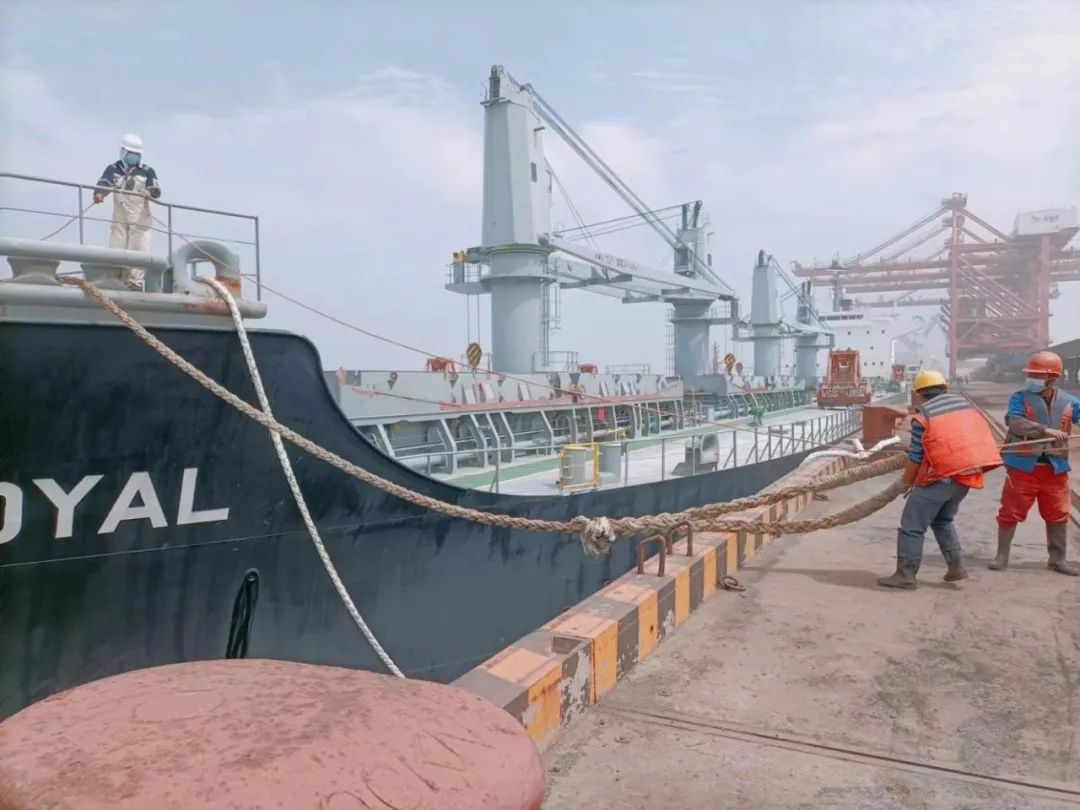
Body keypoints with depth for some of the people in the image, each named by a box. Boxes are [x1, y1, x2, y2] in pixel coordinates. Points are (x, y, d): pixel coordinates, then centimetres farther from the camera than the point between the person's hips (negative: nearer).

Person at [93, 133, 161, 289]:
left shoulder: (147, 171, 4)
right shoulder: (113, 169, 7)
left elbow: (157, 190, -8)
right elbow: (103, 183, -9)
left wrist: (149, 192, -32)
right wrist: (99, 194, -32)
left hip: (140, 219, -1)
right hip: (119, 219, 1)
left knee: (140, 250, -4)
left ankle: (136, 282, 0)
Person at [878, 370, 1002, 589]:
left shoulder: (923, 416, -5)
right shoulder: (964, 403, 13)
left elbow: (915, 458, -4)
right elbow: (979, 436, 18)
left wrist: (907, 482, 10)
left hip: (941, 476, -7)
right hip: (967, 474, 7)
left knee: (912, 526, 1)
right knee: (943, 520, 25)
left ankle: (906, 574, 0)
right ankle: (957, 566, 19)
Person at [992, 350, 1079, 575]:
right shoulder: (1020, 398, -6)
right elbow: (1015, 424, -21)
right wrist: (1045, 430, -33)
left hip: (1055, 468, 3)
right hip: (1023, 466, -3)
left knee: (1058, 515, 11)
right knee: (1010, 512, 3)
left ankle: (1057, 559, 26)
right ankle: (1002, 556, 15)